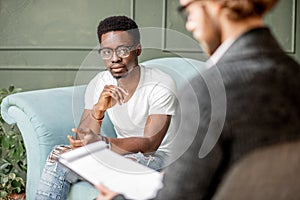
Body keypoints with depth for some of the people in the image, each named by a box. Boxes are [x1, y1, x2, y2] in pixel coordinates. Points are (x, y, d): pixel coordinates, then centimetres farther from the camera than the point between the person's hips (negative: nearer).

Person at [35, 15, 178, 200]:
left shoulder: (161, 86, -20)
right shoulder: (99, 84, -4)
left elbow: (150, 143, -27)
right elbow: (82, 140, -10)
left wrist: (102, 143, -42)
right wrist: (98, 110, -31)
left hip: (159, 156, -5)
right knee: (59, 156, -12)